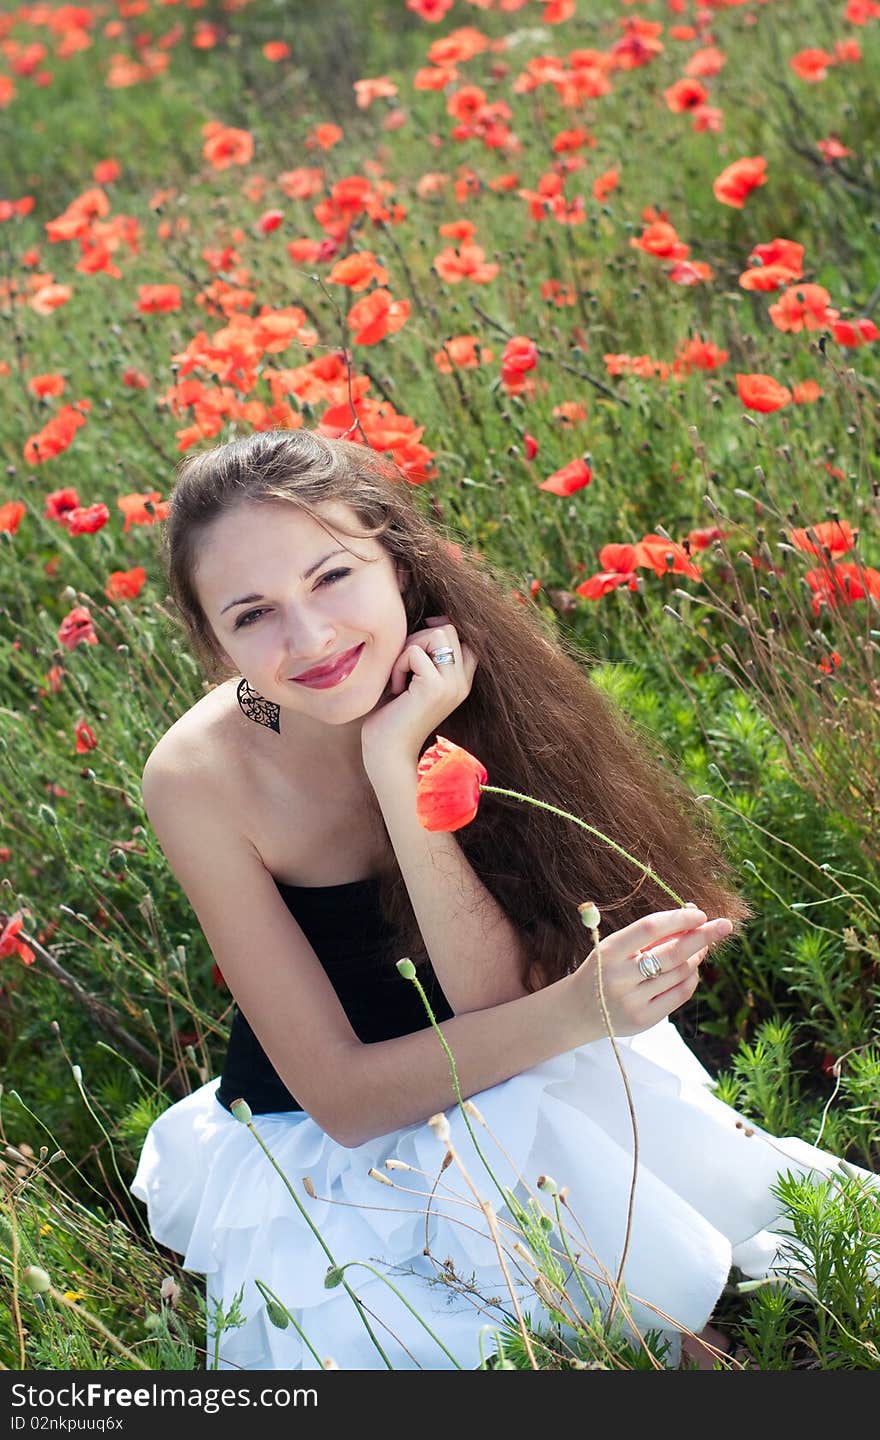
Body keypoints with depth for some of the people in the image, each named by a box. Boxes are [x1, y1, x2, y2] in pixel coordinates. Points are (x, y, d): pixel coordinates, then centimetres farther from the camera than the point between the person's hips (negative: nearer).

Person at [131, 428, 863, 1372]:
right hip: (323, 1152, -2)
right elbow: (340, 1095, -21)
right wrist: (576, 1011, -35)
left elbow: (496, 996, -24)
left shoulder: (471, 689, -18)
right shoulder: (200, 778, -22)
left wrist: (397, 765, -34)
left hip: (533, 1093, 2)